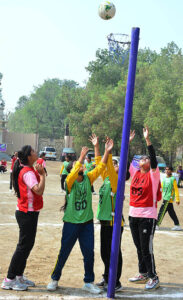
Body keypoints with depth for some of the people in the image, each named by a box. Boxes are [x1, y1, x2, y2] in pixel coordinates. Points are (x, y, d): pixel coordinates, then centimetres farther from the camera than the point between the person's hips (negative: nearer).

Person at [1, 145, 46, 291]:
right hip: (27, 213, -10)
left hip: (28, 212, 10)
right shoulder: (28, 172, -20)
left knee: (27, 245, 16)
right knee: (24, 246, -4)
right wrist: (42, 175, -21)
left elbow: (37, 190, 12)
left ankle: (19, 276, 25)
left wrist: (40, 173, 3)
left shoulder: (29, 170, 10)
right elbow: (39, 190, -32)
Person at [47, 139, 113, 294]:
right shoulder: (70, 182, -9)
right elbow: (73, 173, -31)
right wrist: (81, 157, -38)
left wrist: (107, 152, -17)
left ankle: (89, 282, 18)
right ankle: (55, 278, 24)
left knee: (89, 253, 5)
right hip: (71, 223, -4)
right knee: (64, 252, 6)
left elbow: (100, 168, -6)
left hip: (87, 222, 4)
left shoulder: (88, 179, 2)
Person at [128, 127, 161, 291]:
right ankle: (143, 274, 27)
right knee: (139, 247, 15)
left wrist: (147, 140, -24)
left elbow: (154, 158, -19)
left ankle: (153, 278, 5)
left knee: (146, 248, -5)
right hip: (133, 215, 6)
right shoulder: (135, 173, 10)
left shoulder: (153, 174, -5)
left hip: (148, 216, -6)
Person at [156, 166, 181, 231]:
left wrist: (177, 199, -11)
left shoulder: (173, 179, -7)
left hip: (169, 198, -7)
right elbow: (161, 188, 17)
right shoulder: (164, 179, 12)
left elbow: (176, 190, -8)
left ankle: (157, 225, -7)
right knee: (171, 213, 11)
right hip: (165, 198, 7)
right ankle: (177, 225, 18)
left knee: (162, 211, -10)